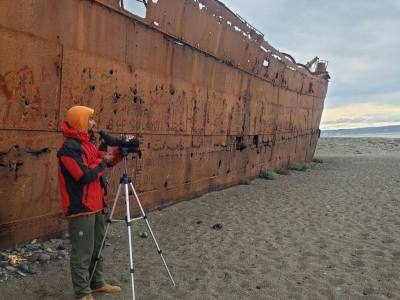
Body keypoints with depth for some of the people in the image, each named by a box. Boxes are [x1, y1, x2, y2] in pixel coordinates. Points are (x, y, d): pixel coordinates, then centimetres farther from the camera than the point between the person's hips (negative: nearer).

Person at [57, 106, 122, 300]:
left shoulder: (88, 143, 11)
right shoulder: (69, 147, -18)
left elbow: (107, 162, 18)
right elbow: (85, 176, -24)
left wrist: (120, 151, 2)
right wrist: (103, 162, -10)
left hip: (95, 204, 9)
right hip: (81, 208, -9)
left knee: (97, 247, 19)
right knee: (82, 252, 2)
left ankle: (97, 283, 34)